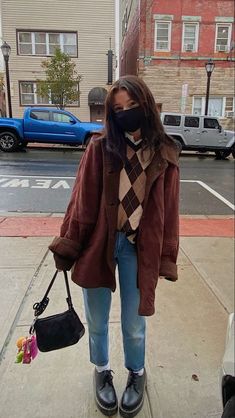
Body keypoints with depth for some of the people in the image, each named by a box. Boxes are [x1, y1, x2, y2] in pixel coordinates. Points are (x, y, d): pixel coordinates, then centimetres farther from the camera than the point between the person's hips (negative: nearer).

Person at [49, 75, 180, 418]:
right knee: (97, 321, 18)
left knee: (133, 325, 15)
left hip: (140, 249, 0)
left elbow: (168, 209, 1)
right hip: (98, 244, 1)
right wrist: (68, 246, -1)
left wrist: (166, 257, 2)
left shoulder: (164, 154, -1)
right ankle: (102, 371, 48)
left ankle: (136, 374, 47)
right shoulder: (100, 148, -5)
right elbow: (82, 200, -3)